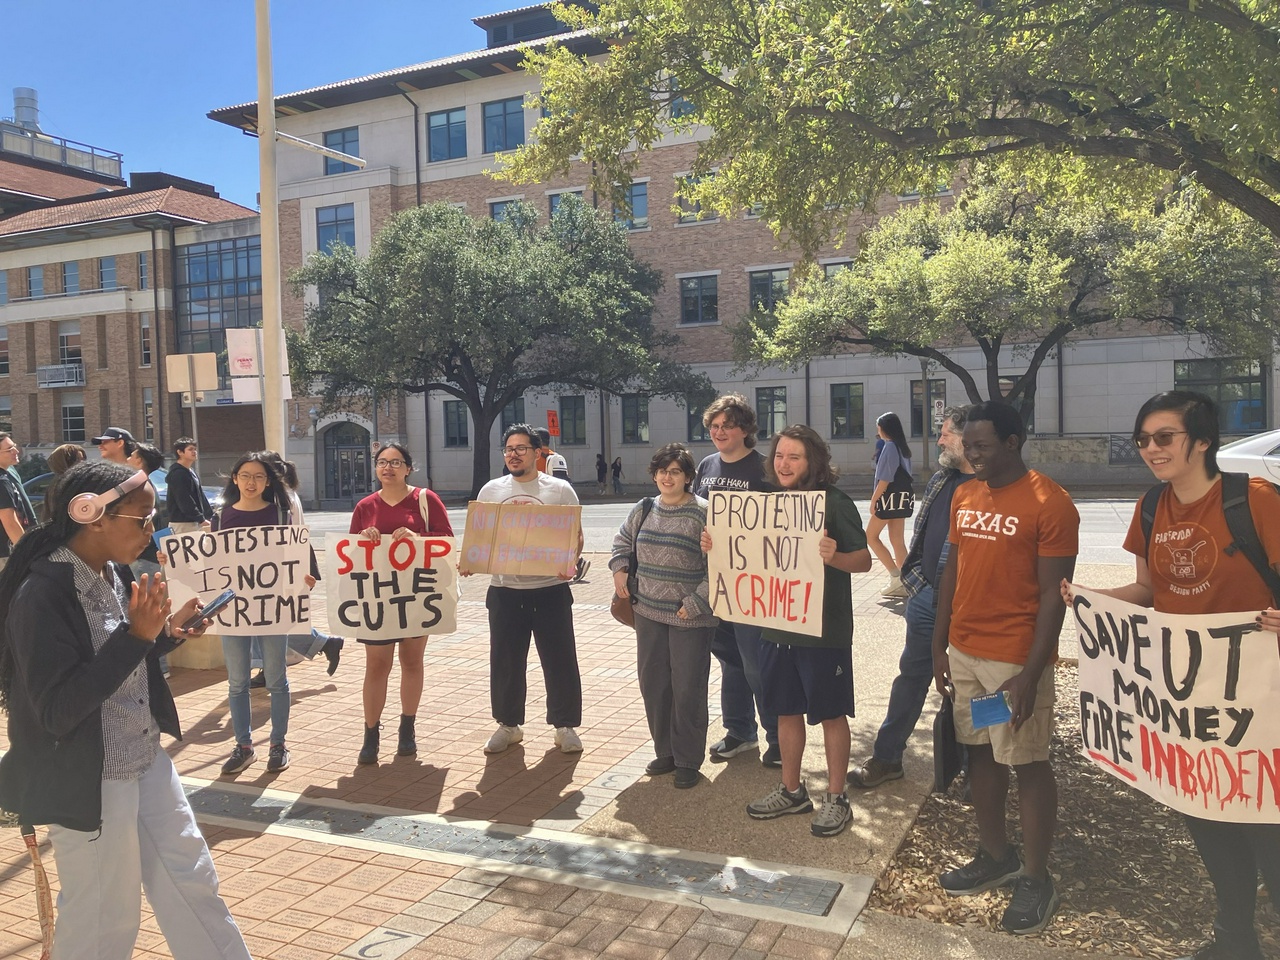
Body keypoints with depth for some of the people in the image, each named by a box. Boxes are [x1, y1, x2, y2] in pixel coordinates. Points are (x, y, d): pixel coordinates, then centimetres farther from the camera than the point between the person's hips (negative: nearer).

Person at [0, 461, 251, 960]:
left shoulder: (114, 573, 2)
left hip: (146, 763, 8)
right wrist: (136, 636, -30)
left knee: (192, 882, 18)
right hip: (87, 782, -8)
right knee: (103, 919, 11)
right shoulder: (42, 594, -22)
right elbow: (57, 710, -26)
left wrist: (166, 633, -2)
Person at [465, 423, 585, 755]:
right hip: (504, 591, 3)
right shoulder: (490, 490, 8)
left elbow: (576, 535, 0)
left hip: (550, 589, -2)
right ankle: (508, 724, 28)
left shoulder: (560, 490, 0)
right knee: (505, 662, 11)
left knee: (559, 660, 4)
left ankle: (565, 726, 19)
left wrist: (571, 561, -19)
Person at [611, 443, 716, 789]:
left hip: (690, 618, -6)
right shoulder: (643, 510, 8)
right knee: (653, 684, 12)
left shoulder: (703, 513, -11)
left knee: (688, 690, 1)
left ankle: (688, 760, 17)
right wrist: (619, 569, 10)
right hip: (648, 612, 6)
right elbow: (622, 542, 26)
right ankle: (665, 751, 29)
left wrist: (696, 603, -17)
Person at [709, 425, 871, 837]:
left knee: (831, 713, 7)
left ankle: (836, 797, 22)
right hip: (776, 627, 6)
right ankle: (791, 790, 32)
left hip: (824, 630, -6)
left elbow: (865, 560, -13)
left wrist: (834, 556, -33)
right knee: (786, 710, 16)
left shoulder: (835, 502, -11)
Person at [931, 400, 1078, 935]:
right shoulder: (964, 497, 8)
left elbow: (1053, 597, -14)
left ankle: (1036, 880, 19)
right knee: (980, 752, 15)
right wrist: (939, 646, 11)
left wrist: (1030, 675, -16)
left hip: (1016, 658, -7)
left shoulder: (1049, 504, -13)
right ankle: (996, 857, 31)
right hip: (964, 650, 7)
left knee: (1028, 763, 4)